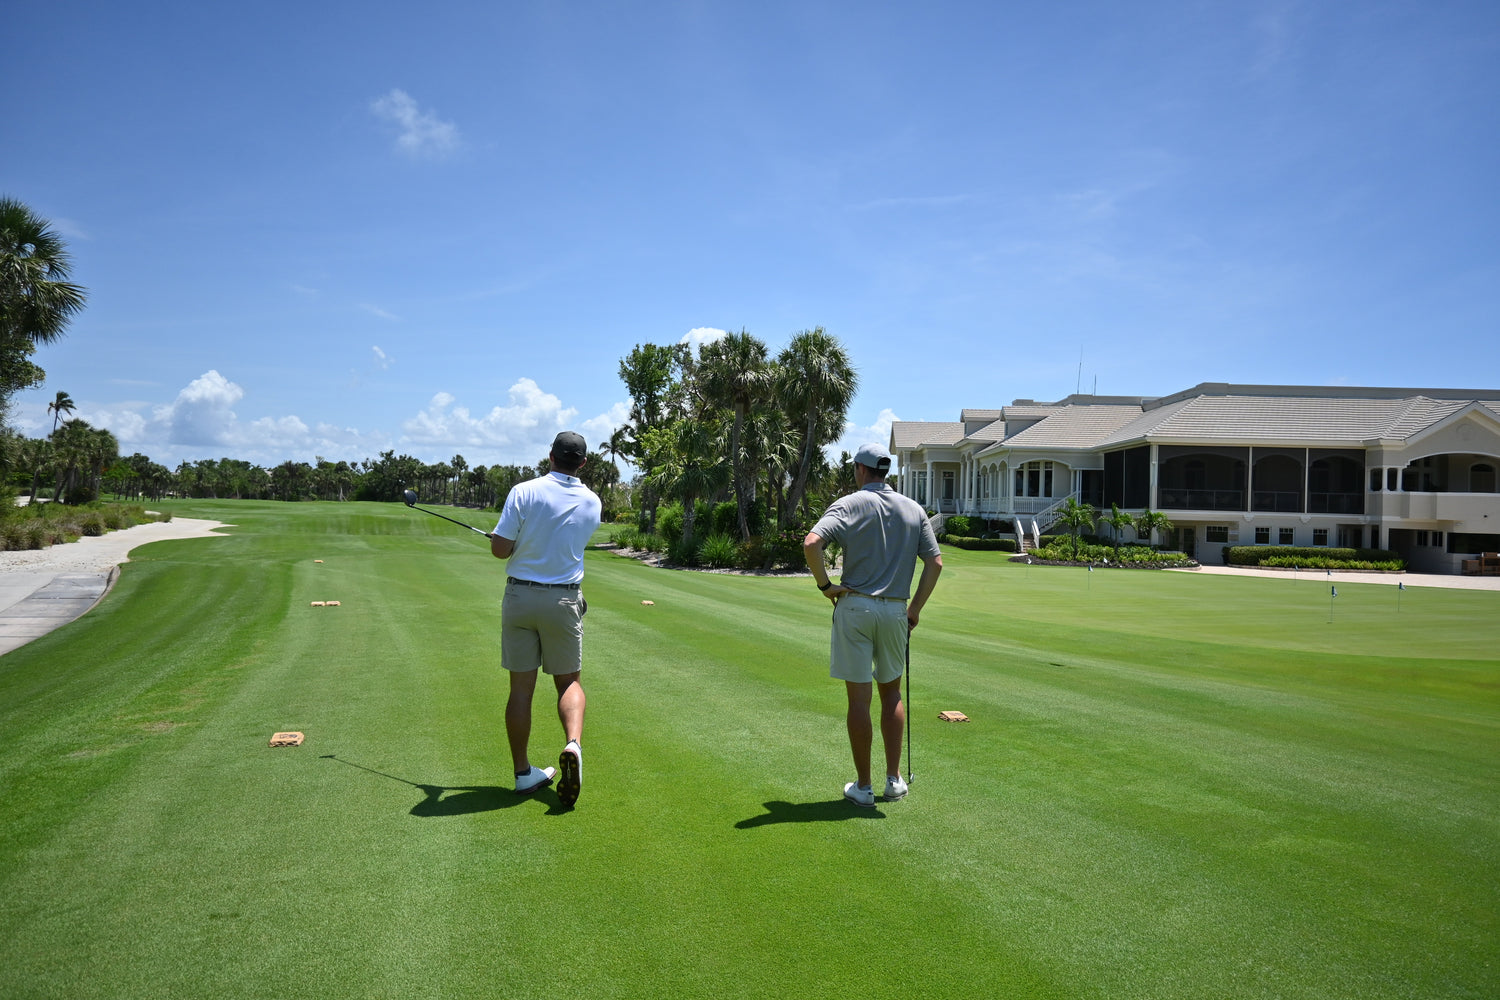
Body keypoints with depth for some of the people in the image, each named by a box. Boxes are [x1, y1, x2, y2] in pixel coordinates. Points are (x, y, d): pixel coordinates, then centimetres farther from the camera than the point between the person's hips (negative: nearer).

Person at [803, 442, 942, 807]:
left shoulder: (848, 504, -5)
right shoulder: (914, 509, 6)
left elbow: (811, 543, -21)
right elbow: (935, 562, 3)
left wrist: (825, 585, -8)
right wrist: (916, 608, 10)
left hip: (854, 608, -3)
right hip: (896, 611, 3)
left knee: (859, 698, 3)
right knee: (891, 692, 19)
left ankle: (863, 786, 10)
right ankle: (894, 779, 19)